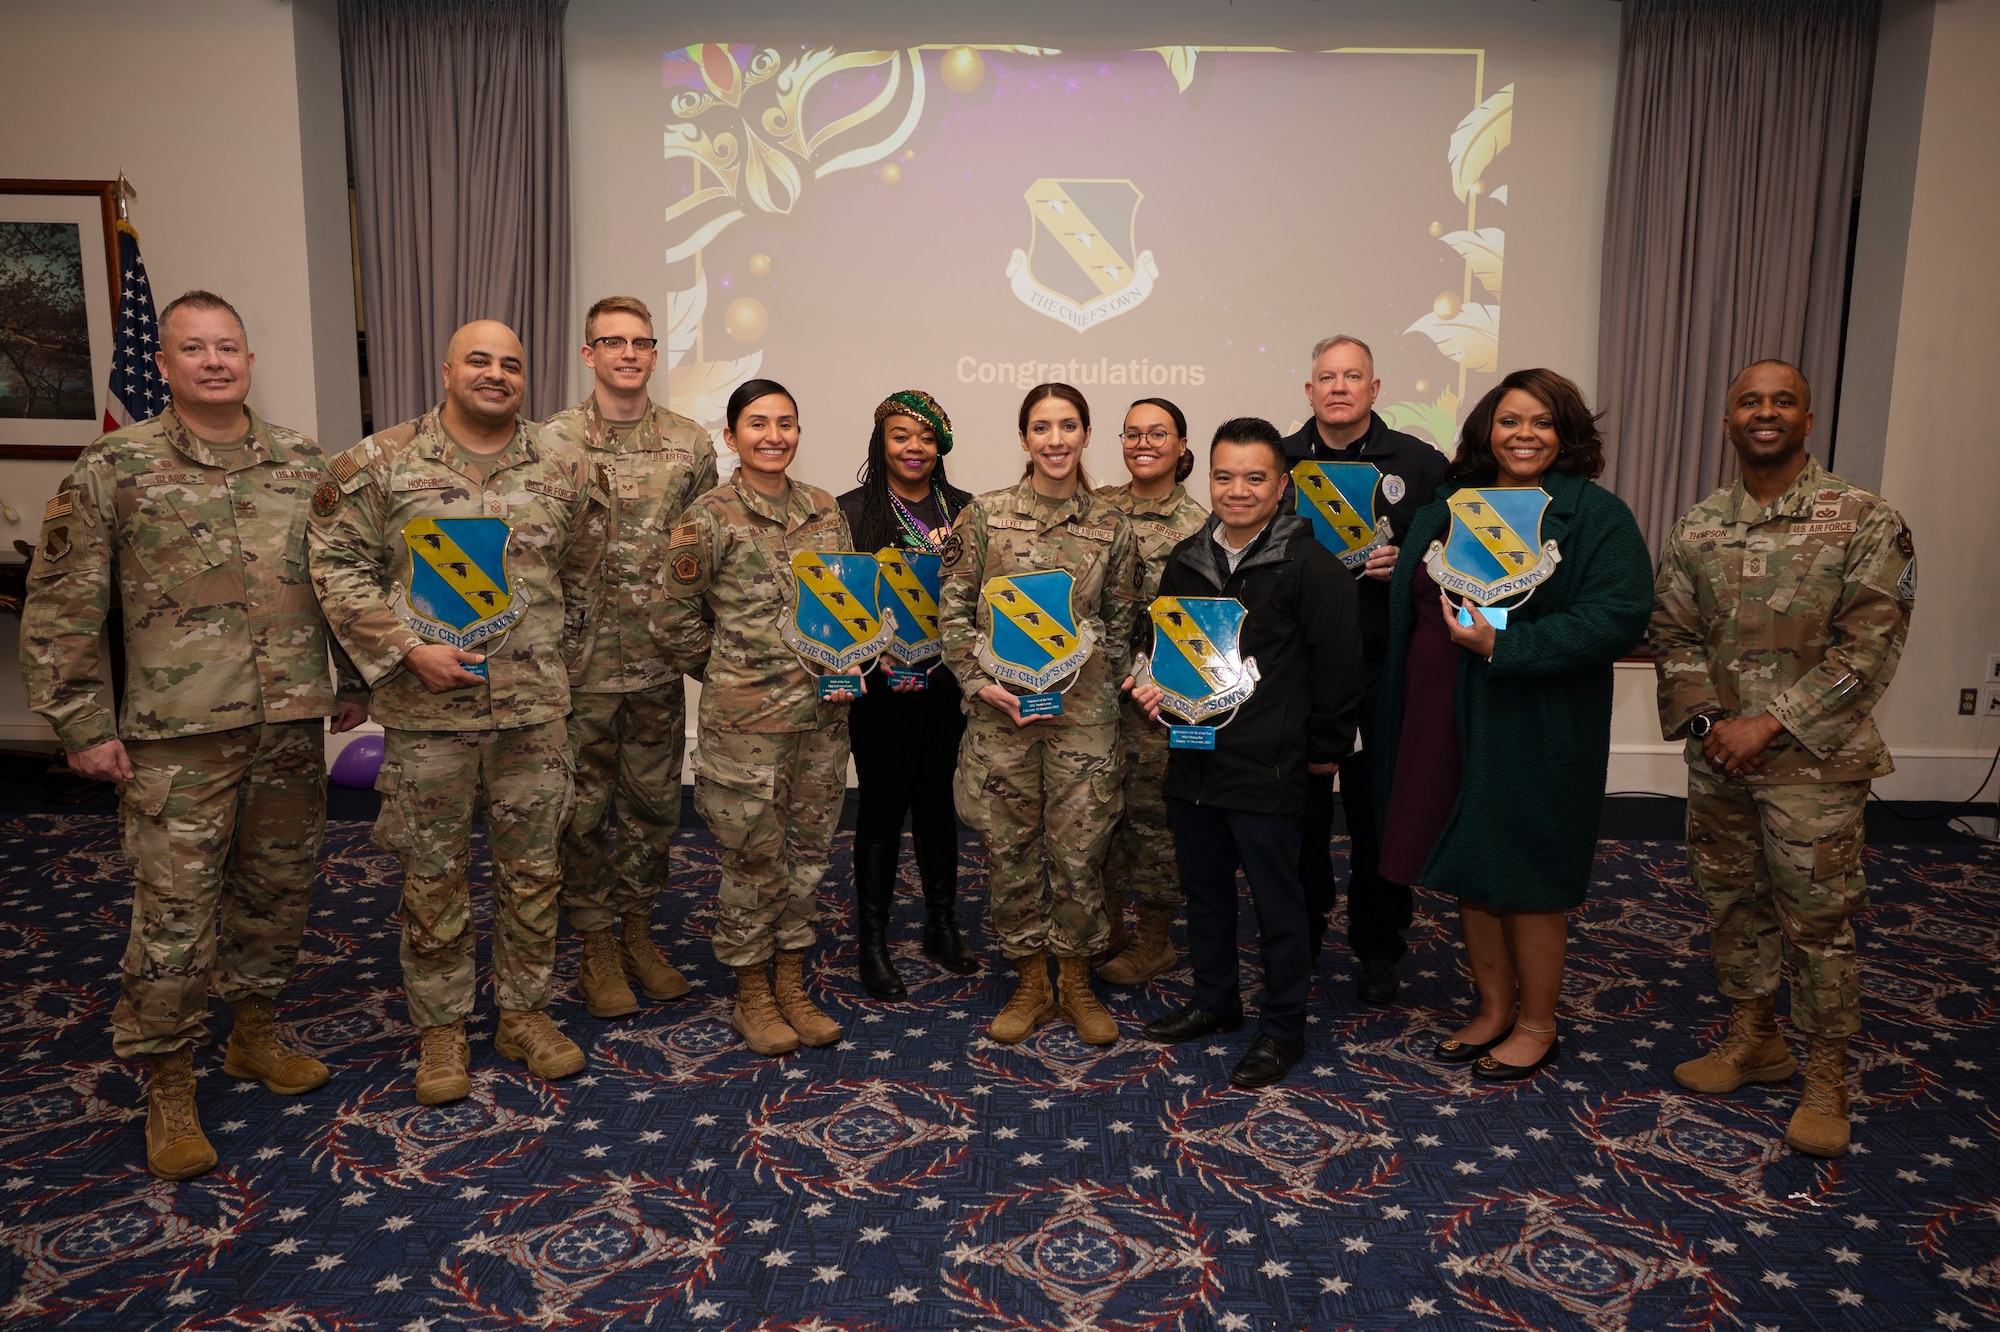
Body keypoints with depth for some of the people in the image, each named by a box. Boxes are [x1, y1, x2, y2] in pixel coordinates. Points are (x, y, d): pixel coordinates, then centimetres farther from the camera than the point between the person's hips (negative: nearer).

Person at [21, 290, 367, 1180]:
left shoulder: (305, 465, 8)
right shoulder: (114, 469, -2)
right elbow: (61, 609, -2)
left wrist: (355, 682, 13)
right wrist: (83, 726, -5)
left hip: (293, 723, 4)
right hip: (179, 733, -3)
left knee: (279, 890, 14)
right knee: (174, 911, 0)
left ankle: (255, 1034, 34)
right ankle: (168, 1090, 16)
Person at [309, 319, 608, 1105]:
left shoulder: (566, 472, 4)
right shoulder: (381, 463, -2)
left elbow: (582, 579, 13)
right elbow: (338, 565, -4)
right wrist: (409, 650, -13)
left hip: (535, 708, 2)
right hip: (425, 711, -2)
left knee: (533, 869, 10)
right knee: (434, 876, 9)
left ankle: (524, 1012, 28)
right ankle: (441, 1027, 25)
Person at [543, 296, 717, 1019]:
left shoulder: (691, 443, 4)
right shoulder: (551, 441, -3)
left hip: (660, 661, 3)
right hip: (580, 661, -2)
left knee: (654, 803, 12)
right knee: (582, 807, 7)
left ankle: (637, 929, 30)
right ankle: (597, 945, 23)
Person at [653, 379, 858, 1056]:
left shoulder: (824, 509, 8)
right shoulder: (709, 518, -8)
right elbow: (675, 621, -3)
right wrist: (737, 671, 0)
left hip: (823, 715, 5)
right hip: (745, 720, -5)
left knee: (808, 853, 13)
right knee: (753, 859, 5)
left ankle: (792, 987, 29)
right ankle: (752, 998, 24)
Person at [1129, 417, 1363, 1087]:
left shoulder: (1310, 565, -11)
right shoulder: (1186, 560, 9)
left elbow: (1338, 666, -8)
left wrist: (1325, 749, -5)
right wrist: (1155, 688, 2)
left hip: (1268, 768, -6)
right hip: (1191, 760, 6)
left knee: (1277, 900, 7)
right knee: (1204, 889, 19)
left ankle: (1283, 1026, 23)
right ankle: (1213, 1000, 38)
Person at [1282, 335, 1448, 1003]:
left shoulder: (1419, 463, 5)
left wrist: (1405, 566, -12)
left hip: (1383, 669, -1)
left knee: (1379, 807, 6)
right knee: (1300, 804, 9)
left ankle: (1378, 947, 23)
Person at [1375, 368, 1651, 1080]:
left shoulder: (1597, 516, -7)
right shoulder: (1444, 510, 10)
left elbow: (1618, 617, -19)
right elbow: (1410, 610, 19)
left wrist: (1504, 646, -24)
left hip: (1534, 732, -5)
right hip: (1445, 721, 6)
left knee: (1527, 881, 6)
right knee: (1470, 870, 14)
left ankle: (1537, 1026, 26)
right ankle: (1494, 1009, 33)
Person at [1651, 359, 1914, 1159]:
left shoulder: (1863, 521, -7)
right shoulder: (1696, 529, 6)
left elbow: (1868, 647, -12)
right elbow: (1673, 636, 5)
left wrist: (1768, 724, -16)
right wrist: (1708, 720, -9)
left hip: (1812, 762, -4)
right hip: (1718, 757, 4)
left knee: (1818, 919, 3)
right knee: (1731, 903, 15)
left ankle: (1826, 1075, 20)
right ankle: (1752, 1038, 33)